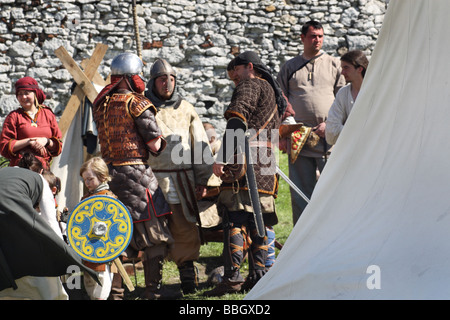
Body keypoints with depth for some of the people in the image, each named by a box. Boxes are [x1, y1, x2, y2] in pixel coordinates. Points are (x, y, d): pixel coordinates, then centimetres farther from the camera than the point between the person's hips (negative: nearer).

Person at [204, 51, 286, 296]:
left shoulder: (249, 86, 0)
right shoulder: (274, 92, 28)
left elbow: (236, 120, -15)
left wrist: (221, 158, -20)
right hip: (267, 165, 9)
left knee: (235, 219, -11)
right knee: (258, 220, 11)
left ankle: (232, 277, -16)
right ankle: (258, 274, 11)